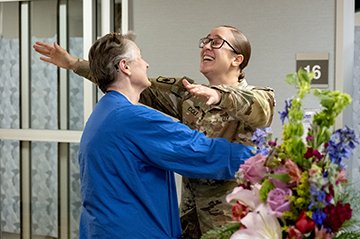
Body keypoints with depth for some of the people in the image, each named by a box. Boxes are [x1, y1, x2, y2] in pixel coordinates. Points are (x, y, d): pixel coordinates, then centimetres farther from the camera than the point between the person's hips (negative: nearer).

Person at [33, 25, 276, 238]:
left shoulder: (257, 97, -4)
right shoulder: (188, 94, 9)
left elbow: (262, 108, -28)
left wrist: (218, 96, -46)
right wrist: (74, 63, 4)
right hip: (190, 218, 5)